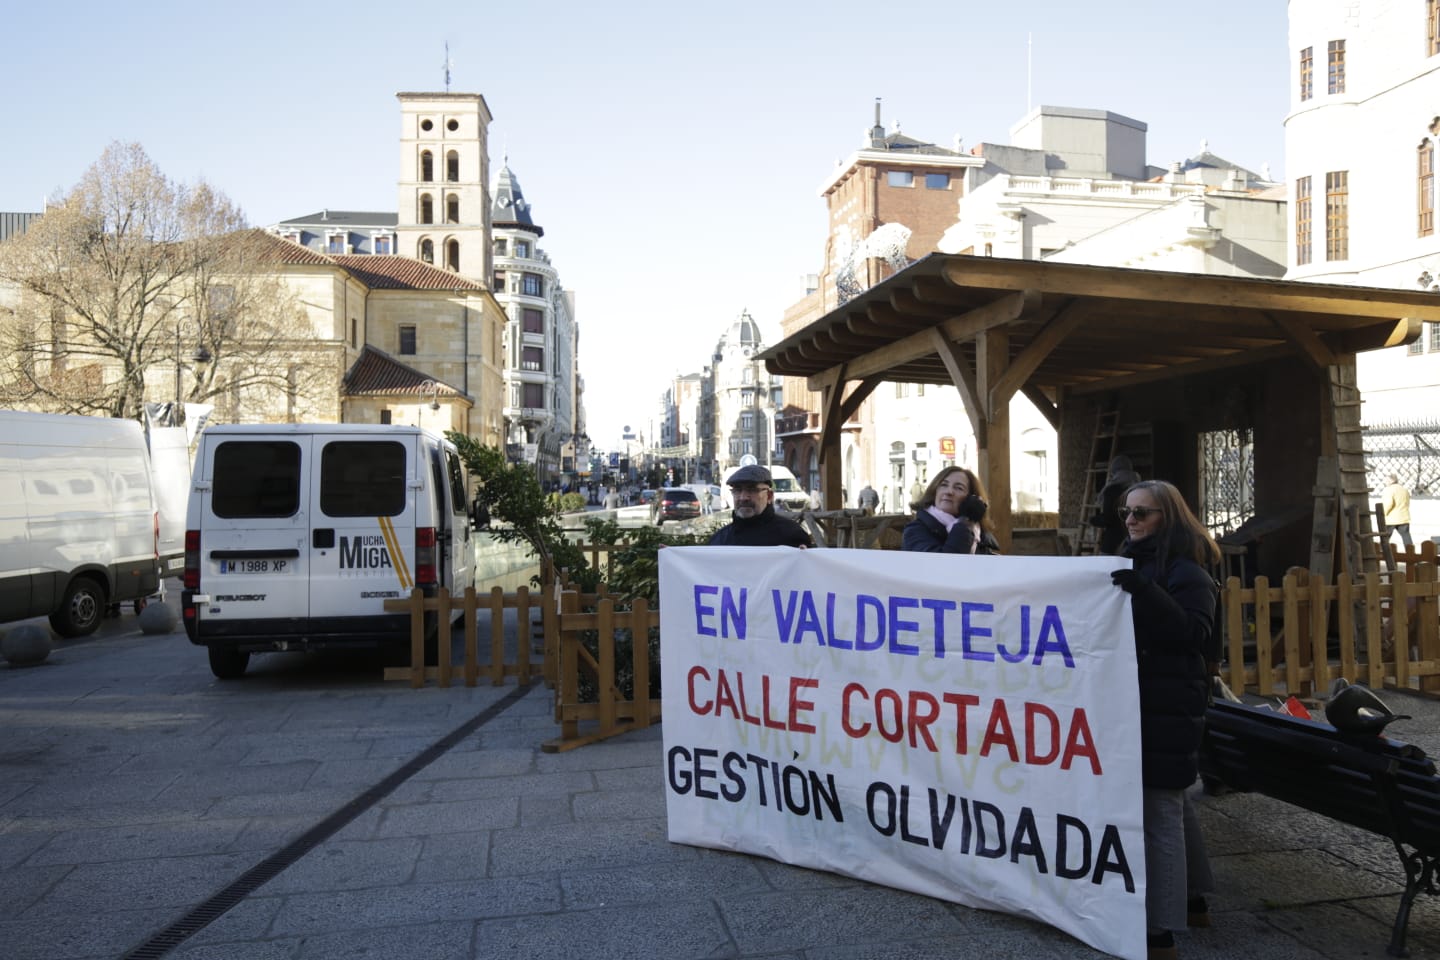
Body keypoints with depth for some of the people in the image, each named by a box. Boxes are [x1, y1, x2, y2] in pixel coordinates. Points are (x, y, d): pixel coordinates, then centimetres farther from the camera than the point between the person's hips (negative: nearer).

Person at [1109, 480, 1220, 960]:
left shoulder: (1186, 570, -10)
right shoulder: (1135, 561, 14)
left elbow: (1195, 633, -22)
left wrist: (1147, 592, -31)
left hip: (1169, 704, -8)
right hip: (1140, 698, 8)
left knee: (1160, 810, -8)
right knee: (1172, 800, 18)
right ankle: (1192, 900, 33)